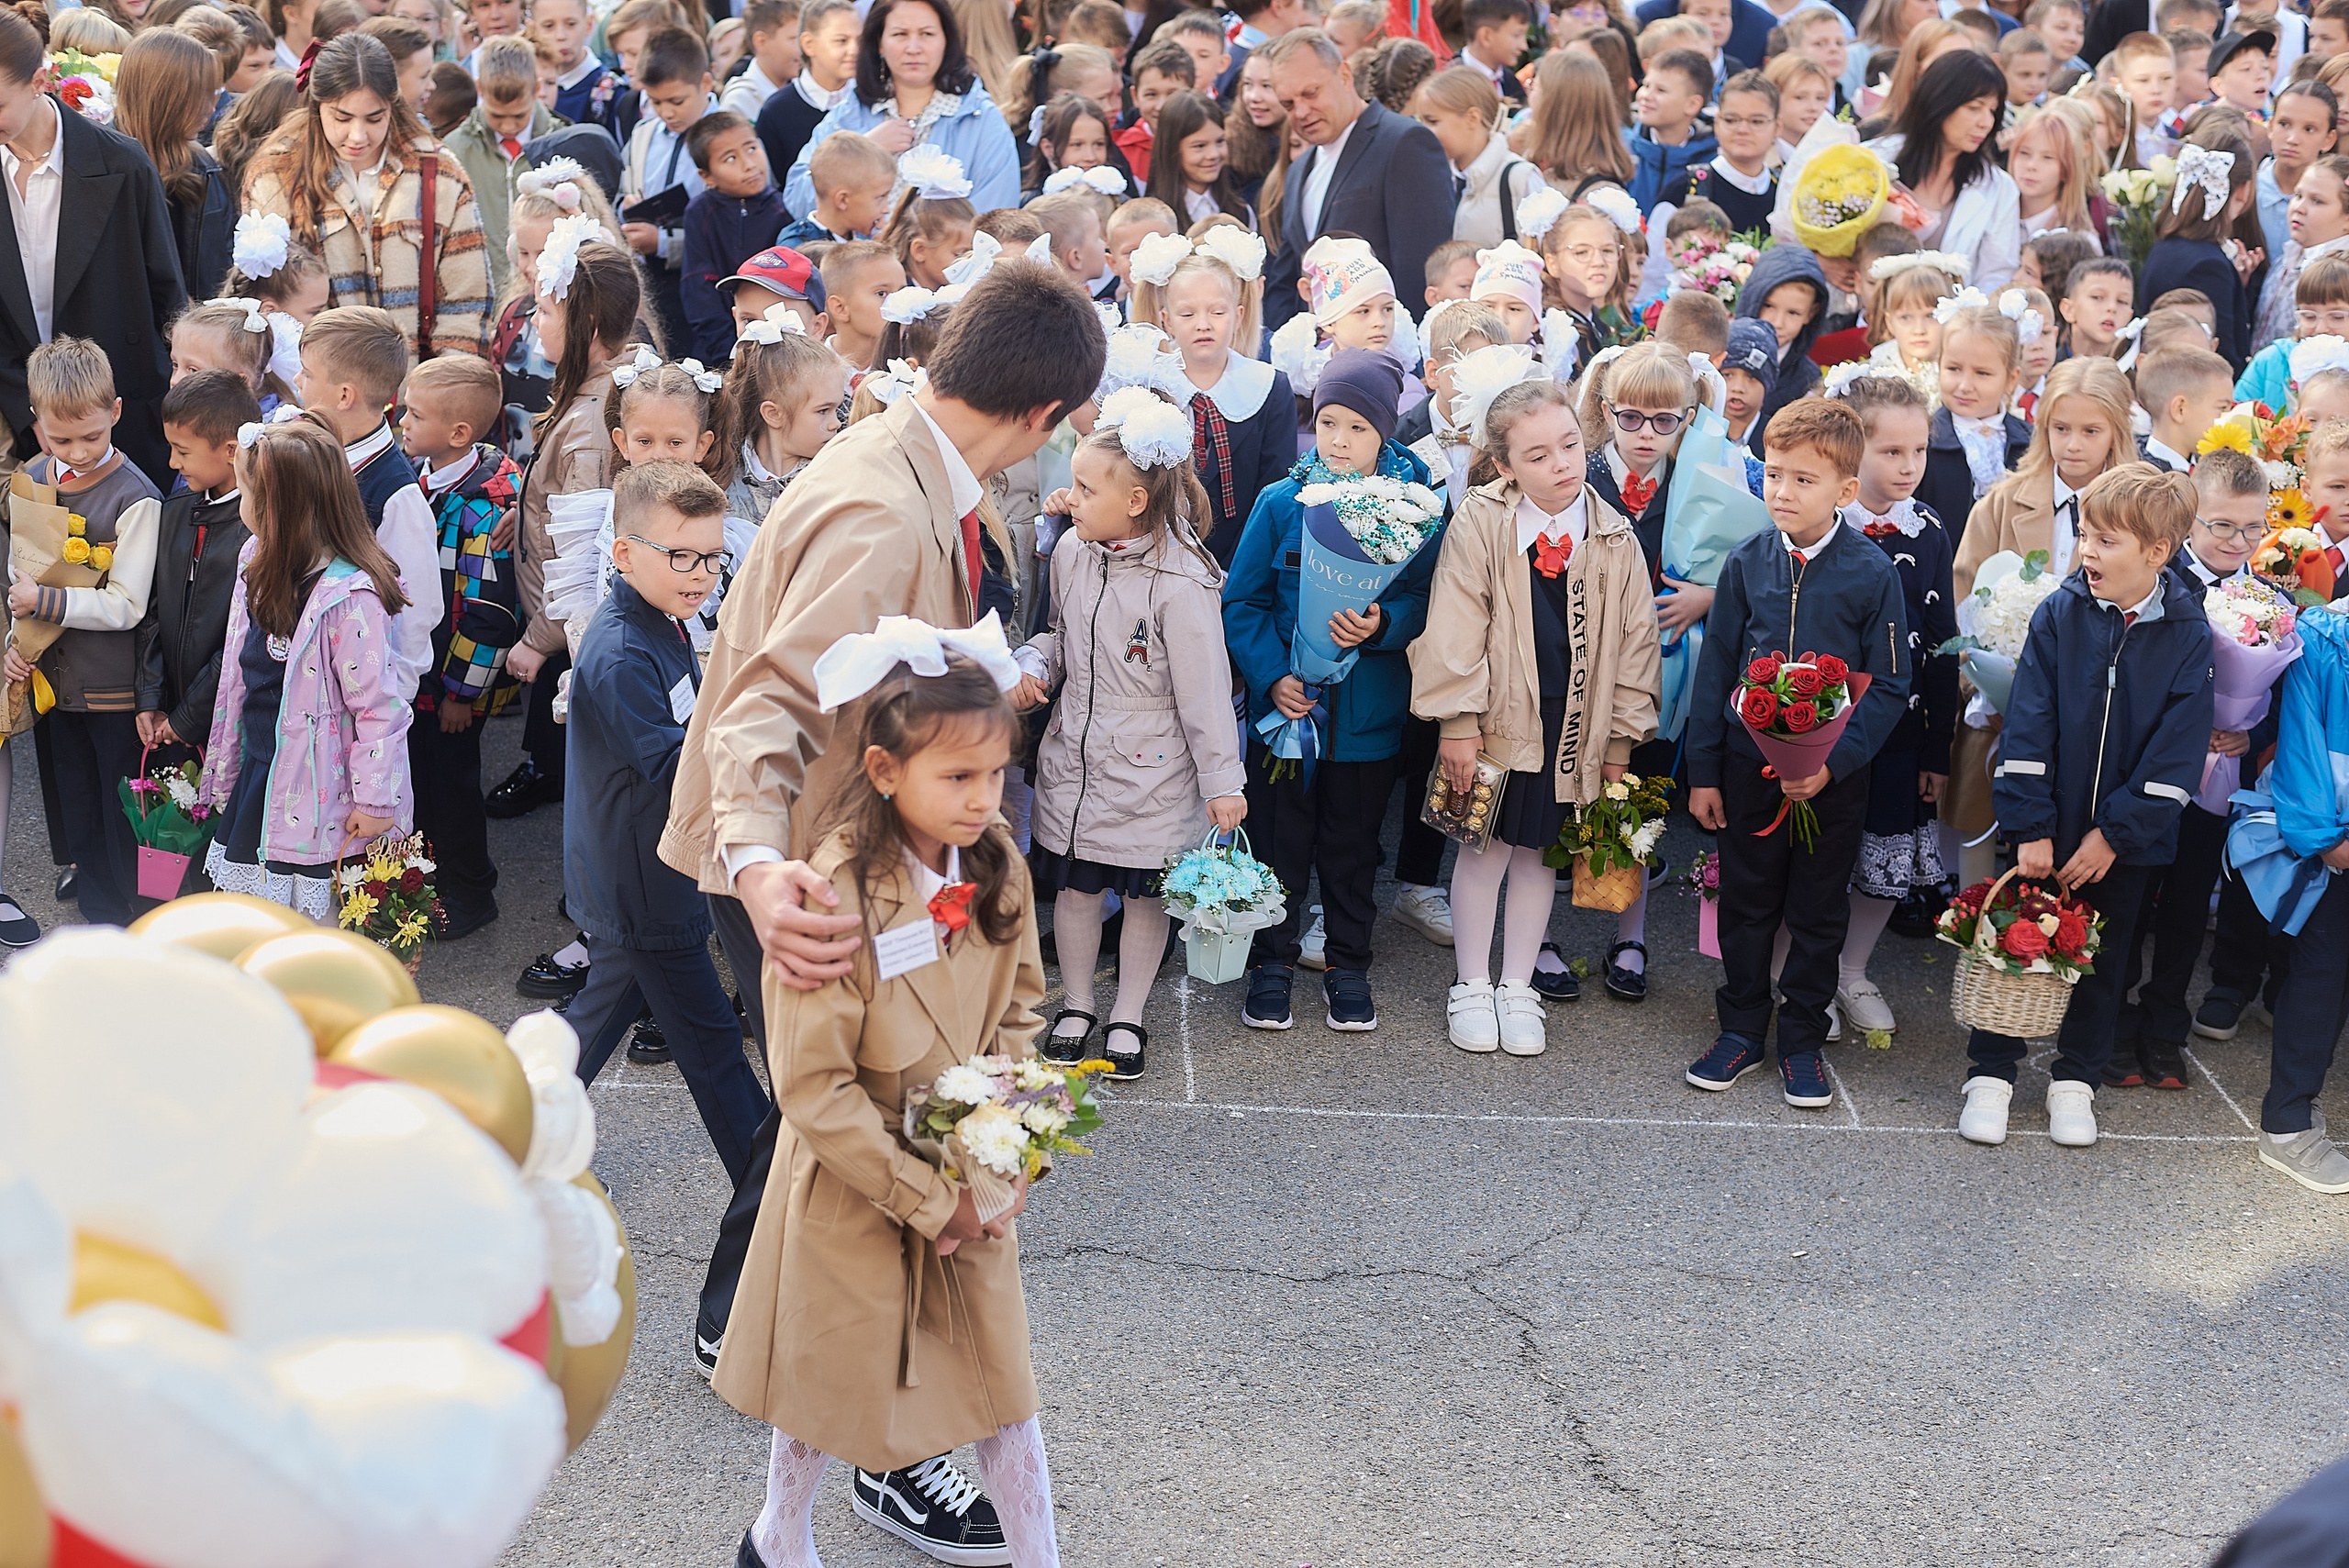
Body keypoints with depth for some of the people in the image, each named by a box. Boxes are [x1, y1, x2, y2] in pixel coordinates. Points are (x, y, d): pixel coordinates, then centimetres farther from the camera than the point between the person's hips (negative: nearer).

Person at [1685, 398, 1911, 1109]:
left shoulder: (1873, 573, -10)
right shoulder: (1747, 563, -2)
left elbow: (1889, 685, -8)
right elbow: (1715, 669, 4)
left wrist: (1833, 762, -17)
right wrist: (1703, 771, 3)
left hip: (1834, 775, -2)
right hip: (1749, 762, 2)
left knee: (1819, 911, 10)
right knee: (1746, 902, 12)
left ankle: (1803, 1042, 23)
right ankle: (1740, 1031, 26)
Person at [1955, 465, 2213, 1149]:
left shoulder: (2188, 637, -9)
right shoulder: (2060, 615, -9)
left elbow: (2176, 753, -10)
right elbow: (2027, 728, -10)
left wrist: (2114, 834, -14)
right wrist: (2029, 828, -15)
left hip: (2125, 838, 0)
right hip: (2045, 830, 0)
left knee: (2101, 957, 13)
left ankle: (2075, 1079, 29)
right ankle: (1991, 1074, 21)